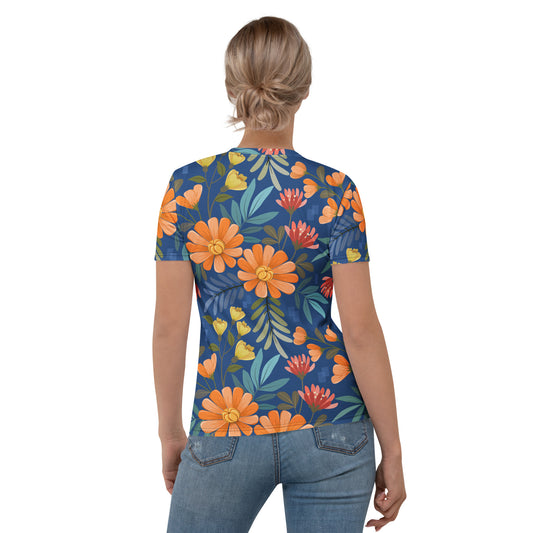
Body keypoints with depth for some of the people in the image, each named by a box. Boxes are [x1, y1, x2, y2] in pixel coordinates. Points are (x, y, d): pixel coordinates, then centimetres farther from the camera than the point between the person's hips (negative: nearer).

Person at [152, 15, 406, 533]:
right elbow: (361, 330, -9)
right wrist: (392, 452, 0)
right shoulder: (334, 192, -8)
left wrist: (171, 432, 10)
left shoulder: (188, 186, -5)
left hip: (227, 430, 0)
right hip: (330, 427, 0)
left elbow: (170, 324, -3)